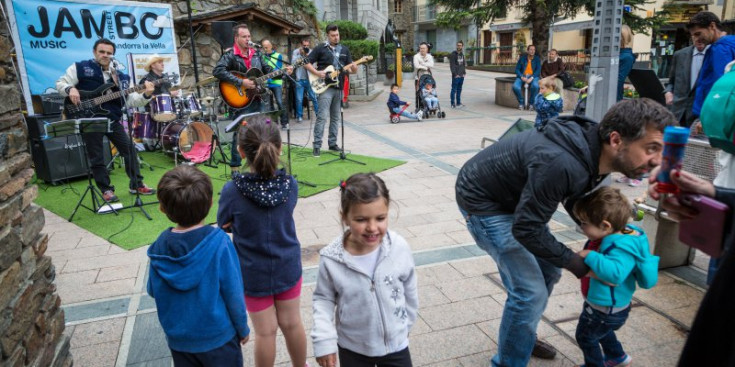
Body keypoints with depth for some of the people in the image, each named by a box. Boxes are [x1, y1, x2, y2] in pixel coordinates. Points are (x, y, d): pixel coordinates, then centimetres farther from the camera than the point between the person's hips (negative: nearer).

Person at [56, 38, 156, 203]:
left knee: (130, 150, 4)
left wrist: (146, 96, -14)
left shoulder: (121, 76, 10)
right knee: (96, 158, 2)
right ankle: (106, 190, 13)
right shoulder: (80, 67, 0)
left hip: (113, 119, 4)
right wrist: (70, 89, -20)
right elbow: (60, 83, 1)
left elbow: (130, 100, 3)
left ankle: (136, 184, 16)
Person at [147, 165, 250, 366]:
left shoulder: (159, 247, -12)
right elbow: (233, 291, -17)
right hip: (217, 336, -3)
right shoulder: (219, 242, -23)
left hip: (178, 338, 3)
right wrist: (242, 328, -2)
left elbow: (153, 291, 2)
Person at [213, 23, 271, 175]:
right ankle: (235, 167, 8)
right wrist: (241, 82, -26)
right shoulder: (230, 55, -10)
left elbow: (266, 70, 20)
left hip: (257, 100, 7)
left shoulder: (255, 53, 12)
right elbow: (217, 71, -24)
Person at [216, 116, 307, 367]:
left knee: (265, 332, 14)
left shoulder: (232, 191, -23)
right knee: (292, 323, 20)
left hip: (254, 273, -2)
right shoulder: (290, 185, -15)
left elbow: (224, 225, -6)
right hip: (288, 268, 3)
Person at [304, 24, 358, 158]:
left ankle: (332, 143, 18)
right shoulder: (320, 48, 0)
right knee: (322, 116, -11)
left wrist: (353, 68, -11)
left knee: (335, 117, 10)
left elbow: (351, 70, 12)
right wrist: (317, 73, -14)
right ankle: (317, 146, -7)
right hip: (325, 87, -5)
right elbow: (307, 63, 0)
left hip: (339, 87, 5)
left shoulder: (345, 50, 13)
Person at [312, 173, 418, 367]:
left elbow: (409, 290, -3)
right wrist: (324, 339, -17)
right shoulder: (331, 259, -23)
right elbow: (323, 298, -7)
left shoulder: (400, 248, -20)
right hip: (352, 348, 0)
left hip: (395, 344, 0)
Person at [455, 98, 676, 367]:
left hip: (514, 196, 9)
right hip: (483, 201, -9)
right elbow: (526, 230, -28)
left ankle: (522, 338, 39)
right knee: (530, 291, -9)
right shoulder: (562, 164, -37)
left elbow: (575, 200, 11)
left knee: (547, 272, 17)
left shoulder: (592, 151, -9)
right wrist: (572, 261, -14)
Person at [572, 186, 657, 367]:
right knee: (600, 331, 36)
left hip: (606, 310, -9)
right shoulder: (611, 237, -7)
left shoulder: (622, 249, -35)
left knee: (585, 337, 16)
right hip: (607, 305, 9)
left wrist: (591, 256, -43)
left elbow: (615, 274, -51)